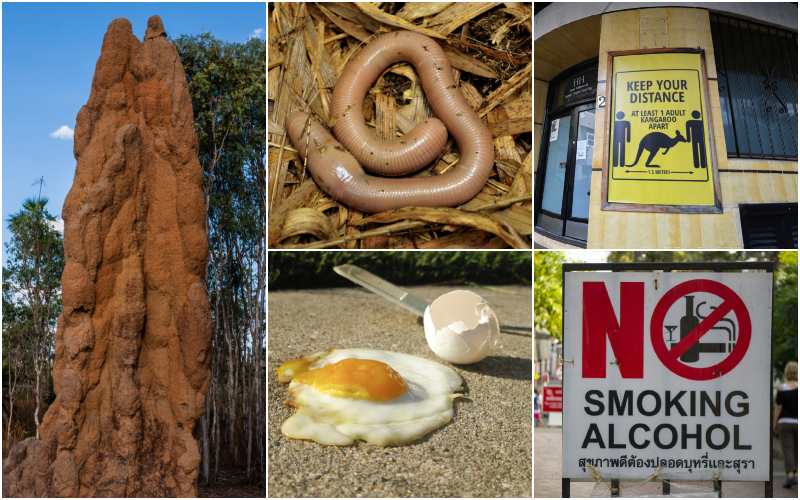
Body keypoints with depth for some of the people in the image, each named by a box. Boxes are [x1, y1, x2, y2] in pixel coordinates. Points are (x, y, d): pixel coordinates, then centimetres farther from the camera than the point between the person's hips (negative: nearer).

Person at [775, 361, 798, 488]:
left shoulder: (782, 388, -8)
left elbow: (778, 407, -5)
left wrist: (775, 422, 4)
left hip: (785, 422, -2)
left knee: (787, 449, -1)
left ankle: (790, 475, -14)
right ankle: (794, 474, 23)